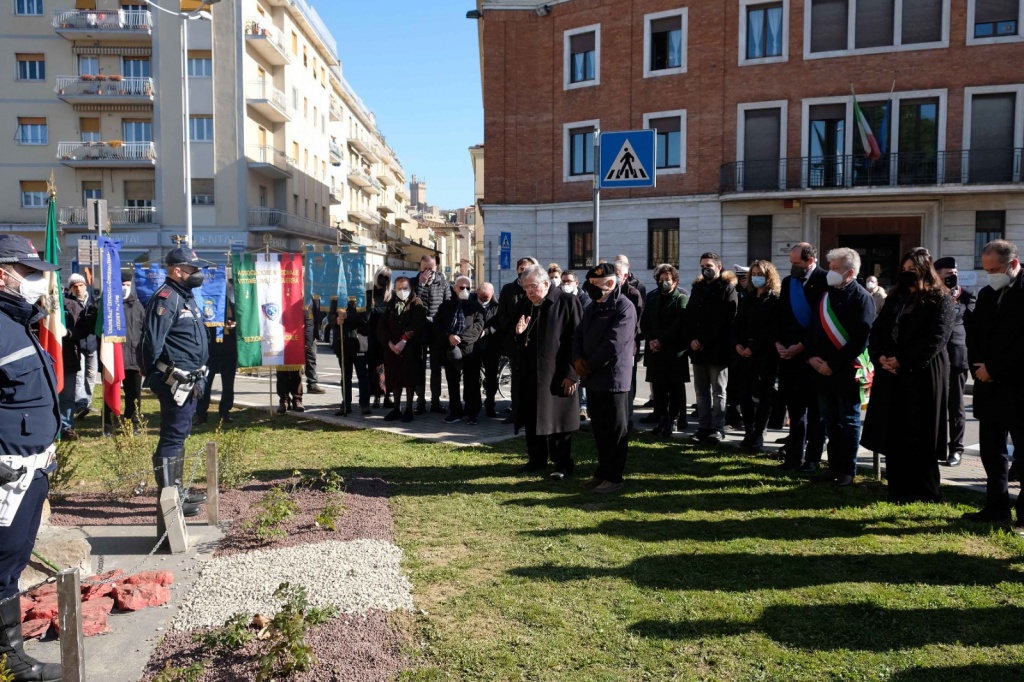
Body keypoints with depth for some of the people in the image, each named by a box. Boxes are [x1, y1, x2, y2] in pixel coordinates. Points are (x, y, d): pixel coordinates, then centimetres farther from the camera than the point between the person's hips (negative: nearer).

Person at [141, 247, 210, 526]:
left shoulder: (185, 297, 17)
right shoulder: (166, 298, -15)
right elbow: (152, 342, -19)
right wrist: (156, 377, -14)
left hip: (189, 381, 10)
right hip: (175, 382, -10)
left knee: (178, 436, 17)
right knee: (172, 438, -6)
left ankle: (176, 491, 27)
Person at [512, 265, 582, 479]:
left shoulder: (568, 302, -8)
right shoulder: (524, 305, 11)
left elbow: (576, 339, -11)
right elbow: (517, 341, 19)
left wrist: (572, 374, -15)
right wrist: (518, 332, -5)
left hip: (556, 375, -6)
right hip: (528, 374, 6)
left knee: (557, 420, 2)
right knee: (531, 419, 12)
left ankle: (562, 464, 14)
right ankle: (537, 459, 26)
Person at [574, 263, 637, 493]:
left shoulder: (624, 307, -13)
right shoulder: (593, 306, 15)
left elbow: (613, 344, -21)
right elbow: (578, 335, 15)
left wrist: (589, 366, -13)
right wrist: (577, 360, -4)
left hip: (613, 377, -8)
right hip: (594, 378, 9)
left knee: (616, 430, 2)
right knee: (600, 429, 16)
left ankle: (614, 477, 11)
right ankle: (603, 472, 27)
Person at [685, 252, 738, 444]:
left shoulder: (727, 289, -3)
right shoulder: (697, 288, 17)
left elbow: (725, 321, -12)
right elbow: (689, 315, 13)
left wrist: (703, 341, -14)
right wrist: (691, 339, -4)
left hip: (717, 349, -6)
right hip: (698, 349, 6)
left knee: (718, 391, 1)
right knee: (701, 391, 9)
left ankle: (717, 429, 5)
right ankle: (704, 427, 15)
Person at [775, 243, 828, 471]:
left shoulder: (824, 281, -8)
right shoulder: (788, 282, 12)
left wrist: (802, 345, -14)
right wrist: (779, 343, 0)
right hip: (790, 352, 6)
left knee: (815, 408, 5)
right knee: (794, 406, 10)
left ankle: (812, 458, 13)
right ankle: (794, 455, 17)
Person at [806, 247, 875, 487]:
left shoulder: (861, 298, -10)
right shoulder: (826, 295, 12)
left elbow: (860, 339, -16)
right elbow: (814, 329, 15)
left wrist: (833, 364, -17)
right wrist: (812, 356, -1)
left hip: (847, 371, -7)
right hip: (822, 369, 7)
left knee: (849, 422, 4)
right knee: (830, 422, 13)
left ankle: (848, 470, 14)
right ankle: (834, 466, 23)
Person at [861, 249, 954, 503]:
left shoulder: (940, 300, -2)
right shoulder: (895, 298, 17)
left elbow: (935, 338, -13)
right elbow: (877, 328, 12)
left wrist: (903, 361, -16)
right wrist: (879, 356, -6)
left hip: (923, 374, -6)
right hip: (891, 374, 6)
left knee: (919, 434, -2)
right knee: (893, 432, 6)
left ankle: (923, 491, 9)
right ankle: (899, 488, 15)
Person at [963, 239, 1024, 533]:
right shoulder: (987, 294, 13)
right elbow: (973, 334, 14)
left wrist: (994, 368, -15)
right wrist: (977, 367, -1)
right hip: (989, 387, 7)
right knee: (992, 452, 11)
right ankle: (997, 507, 21)